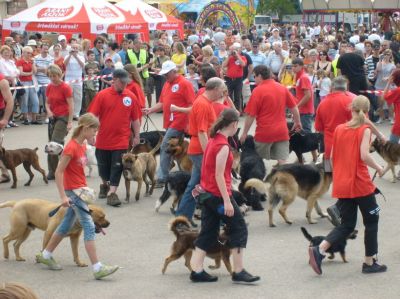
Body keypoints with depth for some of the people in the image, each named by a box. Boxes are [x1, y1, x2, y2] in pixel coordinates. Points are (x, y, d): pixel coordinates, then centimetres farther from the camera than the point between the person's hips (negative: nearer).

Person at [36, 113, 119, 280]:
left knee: (67, 225, 19)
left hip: (80, 190, 9)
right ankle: (97, 268, -13)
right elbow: (58, 172, -20)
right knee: (89, 227, -12)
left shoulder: (83, 145, 8)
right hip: (73, 192, -9)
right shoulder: (72, 147, -19)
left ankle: (45, 255, 34)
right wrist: (63, 196, -23)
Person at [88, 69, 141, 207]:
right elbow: (92, 116, -4)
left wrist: (136, 136, 6)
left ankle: (112, 193, -3)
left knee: (117, 167, -5)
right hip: (103, 140, 0)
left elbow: (135, 119, 5)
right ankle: (105, 185, 40)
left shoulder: (131, 97, -2)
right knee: (103, 166, 15)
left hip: (121, 140, 0)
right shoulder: (102, 95, -6)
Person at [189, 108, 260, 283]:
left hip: (208, 193, 9)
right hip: (219, 194, -9)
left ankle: (197, 271, 9)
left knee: (209, 232, 11)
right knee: (239, 228, 0)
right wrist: (227, 201, -21)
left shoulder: (213, 141, 8)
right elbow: (219, 175, -21)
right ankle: (238, 272, 0)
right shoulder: (223, 146, -18)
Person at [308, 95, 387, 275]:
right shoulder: (365, 130, -8)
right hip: (361, 185, -5)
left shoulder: (339, 129, 7)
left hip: (342, 185, 5)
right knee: (371, 222, 12)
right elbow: (364, 156, -20)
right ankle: (369, 263, 15)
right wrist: (378, 168, -5)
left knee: (347, 225, 11)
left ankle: (319, 250, -9)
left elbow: (332, 157, 10)